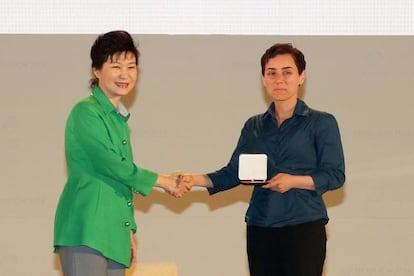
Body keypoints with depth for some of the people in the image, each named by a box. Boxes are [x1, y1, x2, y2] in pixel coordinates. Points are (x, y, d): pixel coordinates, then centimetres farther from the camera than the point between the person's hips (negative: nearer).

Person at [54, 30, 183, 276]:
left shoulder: (120, 118, 20)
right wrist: (163, 181, -3)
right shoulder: (86, 112, -6)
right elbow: (110, 164, -12)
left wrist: (129, 231, 22)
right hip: (86, 230, -8)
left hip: (114, 232, 8)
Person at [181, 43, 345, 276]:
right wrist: (195, 179, -7)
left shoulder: (321, 123, 2)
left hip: (304, 228, -4)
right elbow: (234, 172, 10)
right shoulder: (254, 126, 15)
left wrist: (294, 181, -19)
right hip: (260, 228, 4)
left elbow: (335, 175, -4)